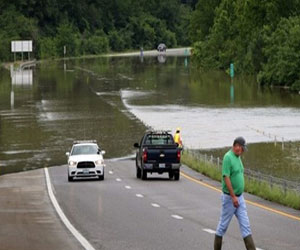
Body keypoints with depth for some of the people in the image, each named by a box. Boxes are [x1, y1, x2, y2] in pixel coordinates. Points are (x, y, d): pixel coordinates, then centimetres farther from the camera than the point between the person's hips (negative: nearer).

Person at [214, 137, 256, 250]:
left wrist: (238, 197, 19)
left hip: (239, 197, 8)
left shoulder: (238, 157, 11)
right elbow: (226, 177, -22)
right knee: (223, 225, 5)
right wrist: (233, 197, -22)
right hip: (230, 197, -8)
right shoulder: (228, 157, -17)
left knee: (245, 225, 3)